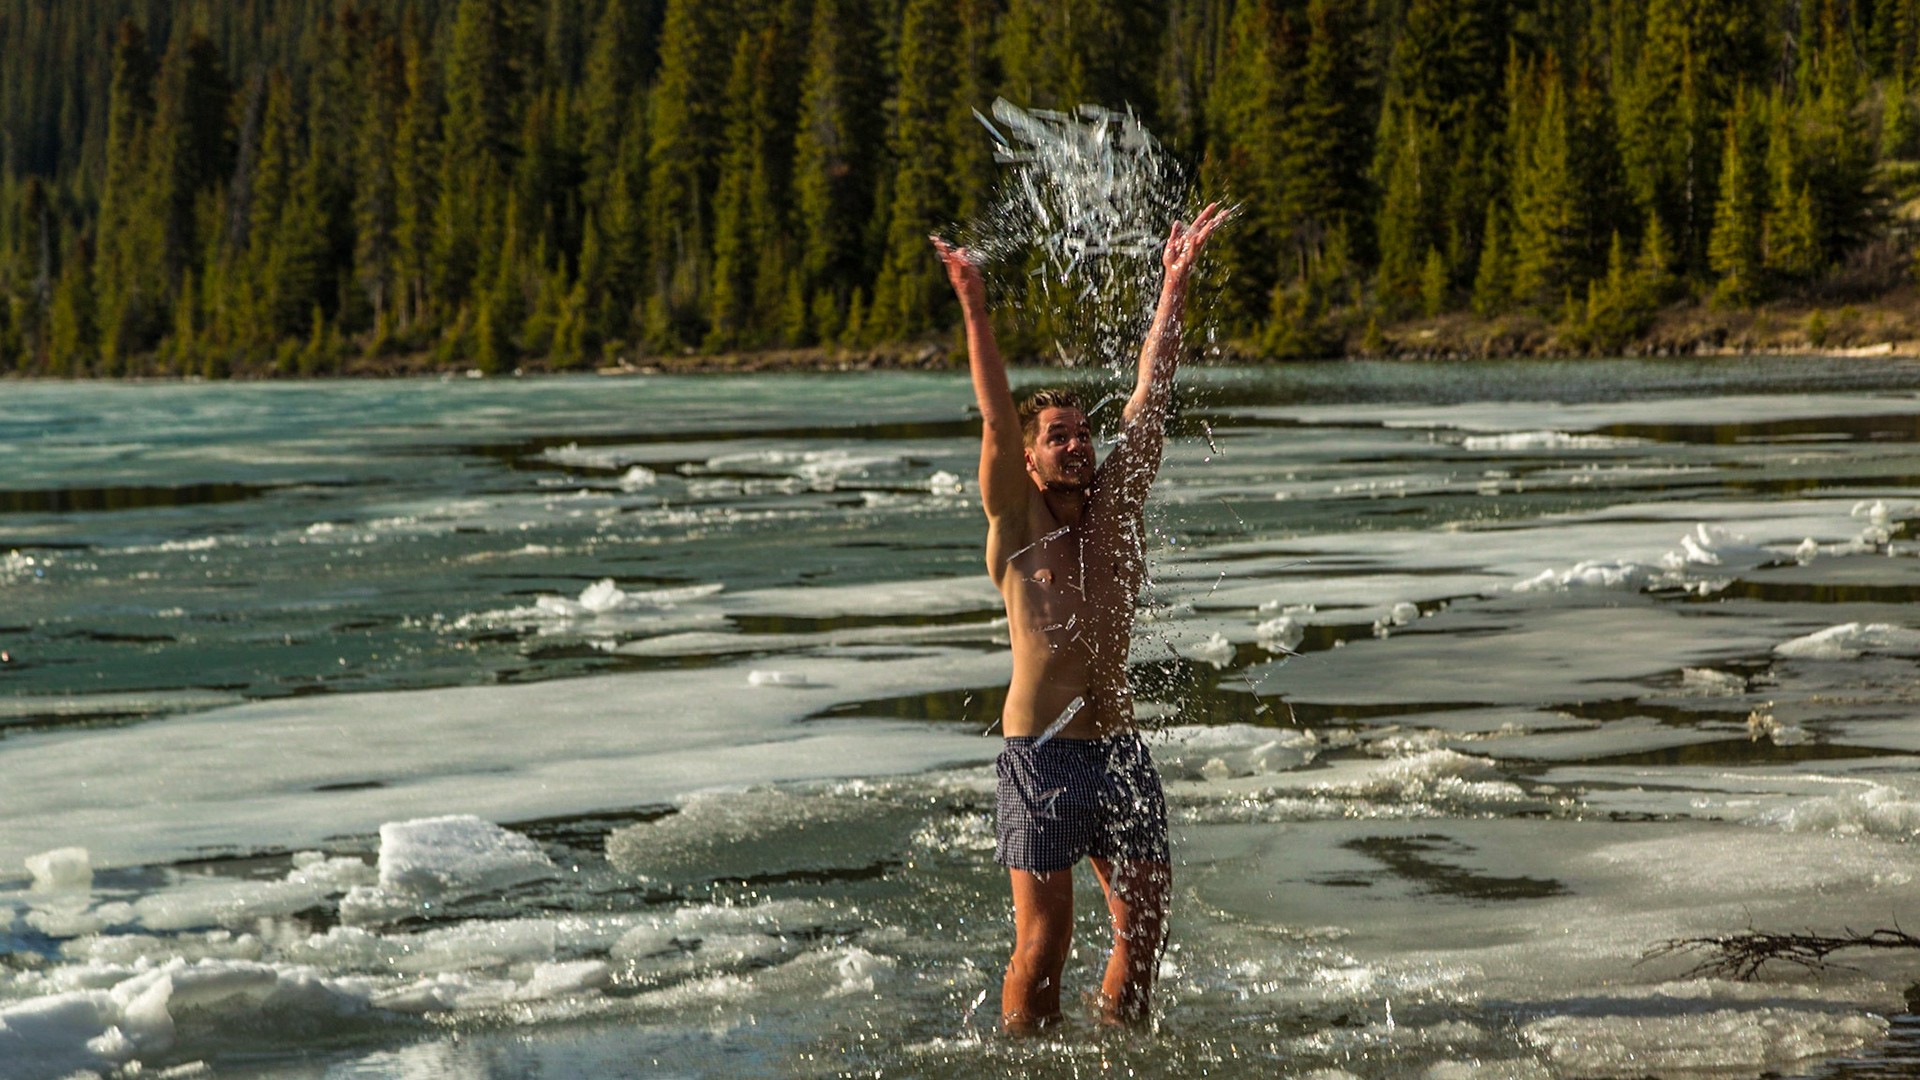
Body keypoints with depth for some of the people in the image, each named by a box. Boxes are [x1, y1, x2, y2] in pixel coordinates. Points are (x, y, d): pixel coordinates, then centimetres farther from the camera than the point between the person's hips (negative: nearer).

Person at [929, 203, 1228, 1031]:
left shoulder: (1116, 503, 8)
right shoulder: (1015, 521, -2)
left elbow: (1150, 395, 4)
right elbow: (996, 418, -15)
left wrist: (1176, 284, -1)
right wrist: (973, 309, -26)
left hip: (1120, 746, 5)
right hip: (1041, 752, -4)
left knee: (1143, 922, 6)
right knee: (1043, 939, -4)